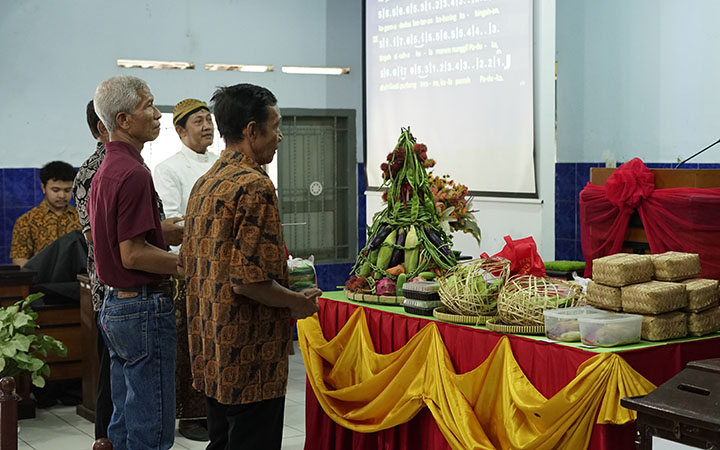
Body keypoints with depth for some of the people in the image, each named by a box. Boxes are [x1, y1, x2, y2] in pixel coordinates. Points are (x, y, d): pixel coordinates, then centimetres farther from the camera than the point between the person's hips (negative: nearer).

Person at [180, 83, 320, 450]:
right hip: (249, 361, -9)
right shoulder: (255, 186, -18)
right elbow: (248, 280, -25)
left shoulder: (203, 184, 11)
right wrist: (298, 302, -8)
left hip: (211, 355, 9)